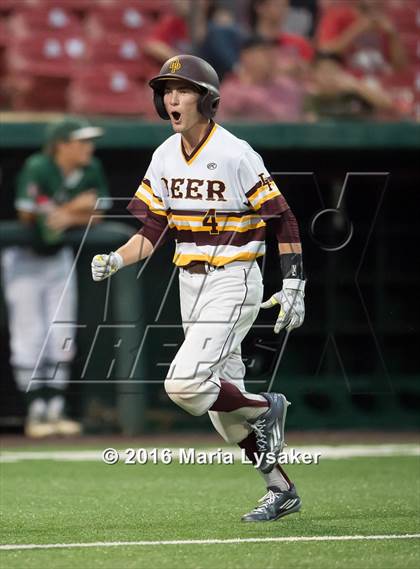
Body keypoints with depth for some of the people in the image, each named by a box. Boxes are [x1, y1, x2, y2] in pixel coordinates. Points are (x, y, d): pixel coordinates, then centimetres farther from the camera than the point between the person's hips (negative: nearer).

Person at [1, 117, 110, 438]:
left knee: (62, 338, 5)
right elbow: (27, 214, -26)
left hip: (58, 257, 6)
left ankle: (55, 410, 12)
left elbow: (95, 215, -4)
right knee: (29, 338, -6)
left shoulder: (91, 170, -7)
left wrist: (65, 216, -23)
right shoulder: (37, 169, -24)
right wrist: (76, 207, -22)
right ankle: (36, 413, -3)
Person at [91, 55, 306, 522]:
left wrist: (293, 288, -13)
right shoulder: (164, 158, 4)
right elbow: (153, 230, 7)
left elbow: (284, 221, -10)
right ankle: (280, 490, 24)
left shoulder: (235, 155, -15)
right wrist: (115, 260, -10)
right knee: (225, 411, 11)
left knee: (184, 385, -20)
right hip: (189, 285, 7)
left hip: (233, 284, -7)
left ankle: (265, 408, 5)